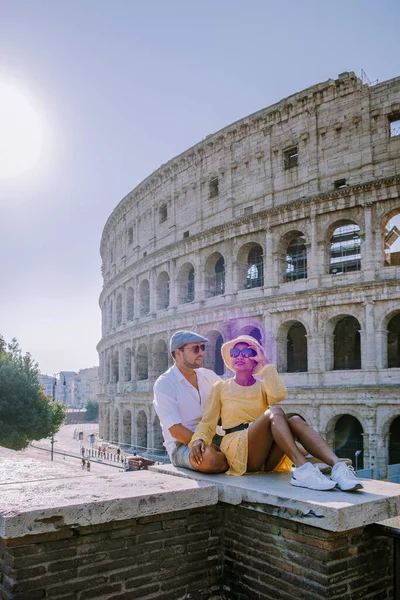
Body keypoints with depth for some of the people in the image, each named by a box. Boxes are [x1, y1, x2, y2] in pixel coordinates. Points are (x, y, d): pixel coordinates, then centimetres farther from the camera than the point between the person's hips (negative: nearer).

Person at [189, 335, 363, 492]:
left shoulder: (263, 386, 18)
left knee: (296, 420, -27)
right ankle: (302, 469, -47)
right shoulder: (221, 387, 14)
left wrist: (265, 362, -2)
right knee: (274, 412, -29)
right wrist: (198, 439, -19)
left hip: (268, 457, 3)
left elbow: (279, 395, -8)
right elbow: (207, 422, 3)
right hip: (238, 450, -3)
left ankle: (337, 467, -45)